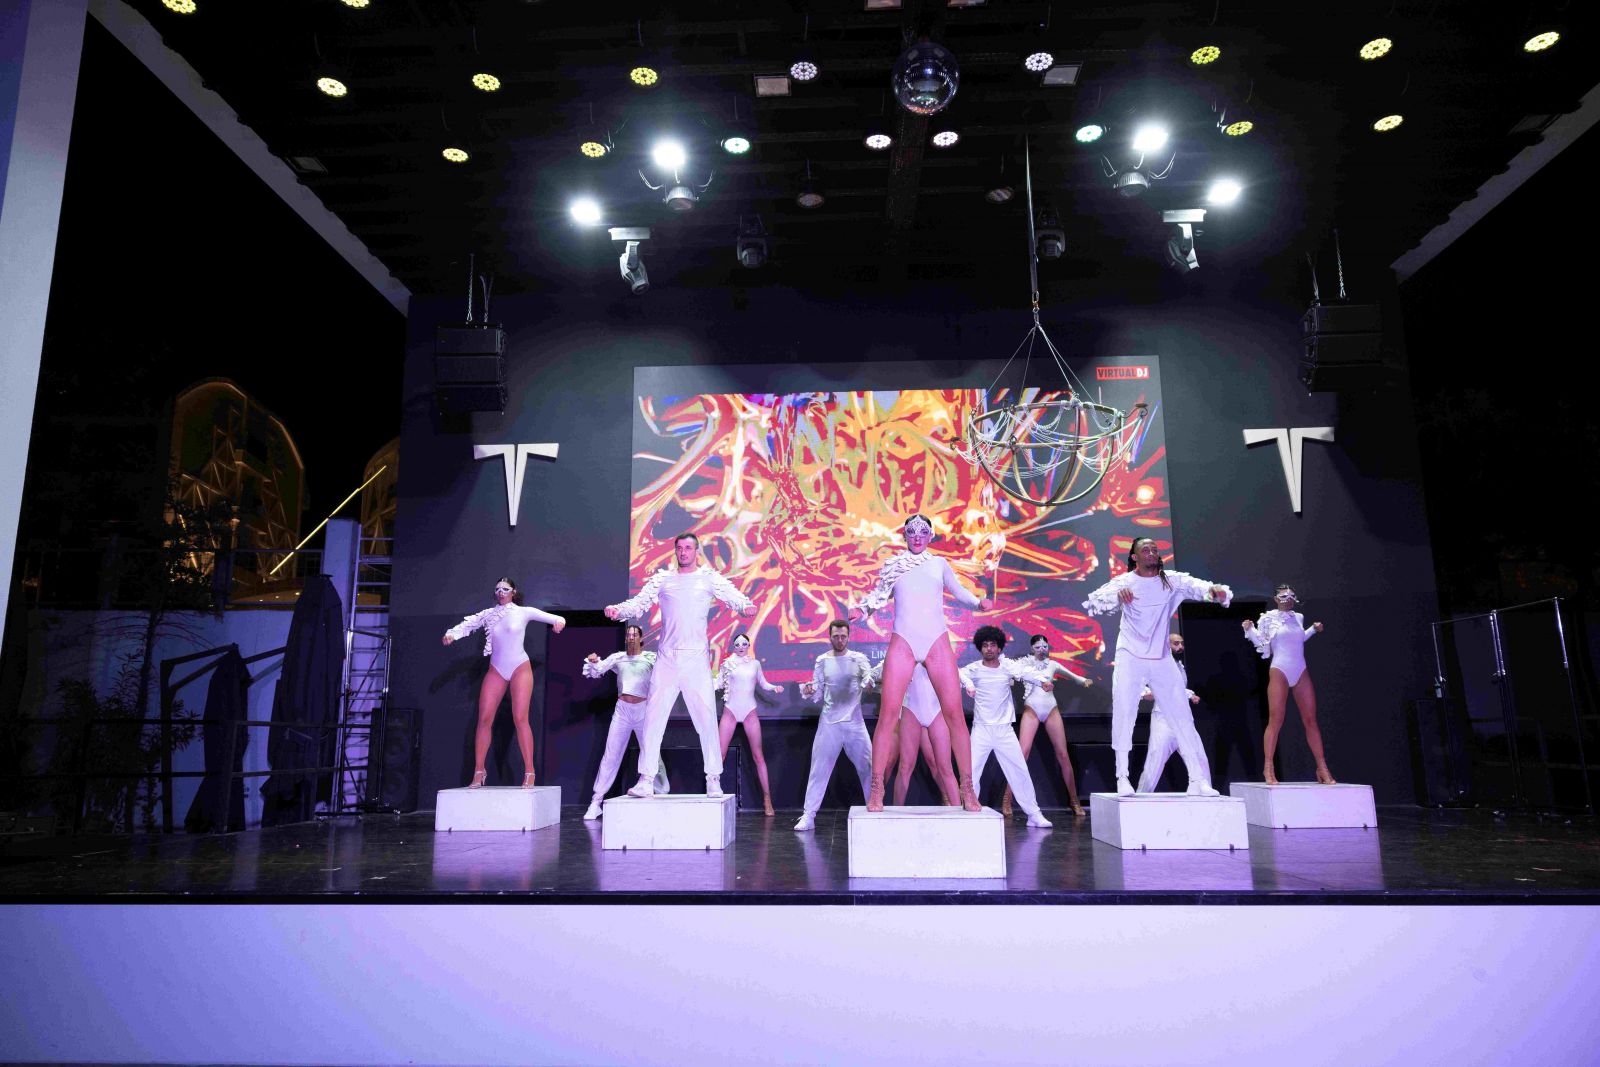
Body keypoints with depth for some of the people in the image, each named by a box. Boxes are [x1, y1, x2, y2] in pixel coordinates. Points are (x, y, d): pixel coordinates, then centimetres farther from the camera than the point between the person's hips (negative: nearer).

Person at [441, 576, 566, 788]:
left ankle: (529, 772, -7)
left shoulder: (523, 612, 0)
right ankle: (478, 771, 7)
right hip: (496, 670, 3)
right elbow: (467, 624, 2)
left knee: (520, 719, -11)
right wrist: (452, 633, -18)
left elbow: (551, 617, -4)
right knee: (484, 719, -3)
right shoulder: (488, 614, 7)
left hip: (520, 669, -3)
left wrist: (559, 621, -26)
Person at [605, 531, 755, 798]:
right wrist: (618, 610, -15)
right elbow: (640, 602, 5)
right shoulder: (663, 578, 12)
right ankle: (646, 780, 5)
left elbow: (731, 595, -6)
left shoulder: (708, 578, 6)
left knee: (706, 717, -3)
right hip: (666, 658, 2)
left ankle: (713, 780, 5)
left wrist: (745, 606, -29)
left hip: (696, 659, -2)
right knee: (653, 716, -1)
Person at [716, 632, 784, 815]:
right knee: (720, 754, -7)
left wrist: (775, 688, -4)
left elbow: (763, 684, 14)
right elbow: (719, 683, 2)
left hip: (749, 711, 1)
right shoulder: (728, 663, 5)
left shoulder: (755, 663, 9)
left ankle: (767, 799, 3)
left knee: (758, 756, -1)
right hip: (730, 711, -1)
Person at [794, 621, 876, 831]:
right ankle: (808, 816, 6)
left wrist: (869, 682, -37)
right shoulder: (822, 661, 6)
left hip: (854, 721, 0)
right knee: (819, 769, 1)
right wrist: (809, 692, -15)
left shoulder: (858, 659, 3)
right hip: (828, 722, 0)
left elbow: (869, 677, -14)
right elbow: (817, 692, 7)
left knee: (868, 768, 4)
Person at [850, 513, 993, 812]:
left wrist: (979, 602, 3)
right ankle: (876, 790, -4)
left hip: (937, 643, 1)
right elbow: (878, 595, 12)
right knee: (888, 713, -9)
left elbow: (957, 590, 21)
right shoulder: (892, 565, 14)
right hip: (902, 642, -1)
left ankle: (968, 789, 2)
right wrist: (861, 609, -6)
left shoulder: (939, 563, 16)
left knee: (954, 713, -6)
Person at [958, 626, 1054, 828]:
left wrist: (1043, 680, -35)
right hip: (981, 729, -1)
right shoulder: (975, 668, -5)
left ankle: (1034, 814, 17)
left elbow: (1027, 673, -14)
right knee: (970, 772, -5)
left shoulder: (1008, 665, 0)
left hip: (1004, 730, 1)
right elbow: (961, 674, -25)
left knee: (1020, 772, 6)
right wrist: (968, 684, -48)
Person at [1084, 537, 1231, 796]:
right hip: (1129, 659, -2)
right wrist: (1117, 595, -40)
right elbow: (1091, 603, -20)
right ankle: (1123, 778, 2)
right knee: (1123, 716, -6)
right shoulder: (1124, 582, -6)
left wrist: (1216, 590, -38)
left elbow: (1198, 586, -14)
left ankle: (1199, 780, 9)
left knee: (1183, 717, 3)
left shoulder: (1173, 581, 0)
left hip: (1162, 660, 2)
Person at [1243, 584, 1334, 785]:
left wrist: (1313, 630, 18)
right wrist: (1249, 629, -16)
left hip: (1301, 672, 5)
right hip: (1279, 672, -5)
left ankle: (1322, 768, 7)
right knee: (1275, 720, -9)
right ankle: (1268, 769, -6)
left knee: (1310, 720, 3)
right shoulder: (1268, 618, -1)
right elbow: (1261, 644, -1)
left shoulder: (1298, 618, 12)